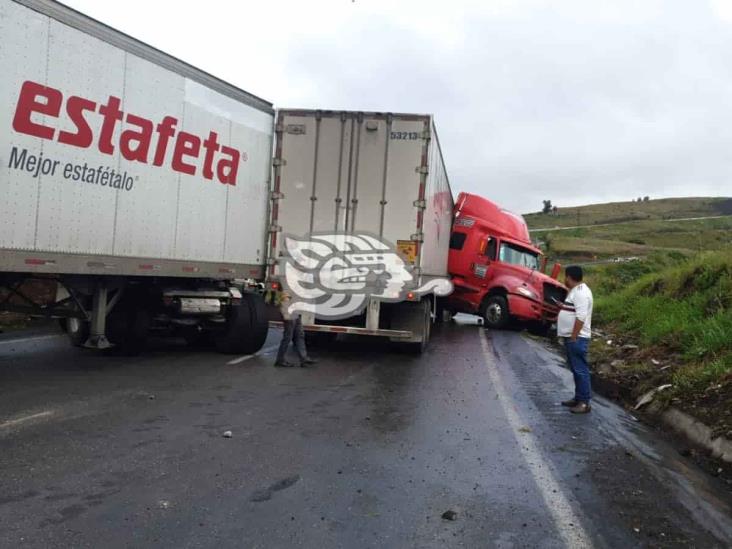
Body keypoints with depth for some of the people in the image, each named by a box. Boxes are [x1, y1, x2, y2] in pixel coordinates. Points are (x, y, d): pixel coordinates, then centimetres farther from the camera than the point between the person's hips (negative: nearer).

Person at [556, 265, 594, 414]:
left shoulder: (580, 292, -18)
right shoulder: (576, 290, 15)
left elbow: (581, 317, -24)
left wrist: (573, 338, -24)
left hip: (577, 338, -11)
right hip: (572, 337, 11)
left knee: (580, 370, -7)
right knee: (576, 369, 15)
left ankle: (585, 403, -3)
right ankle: (578, 398, 23)